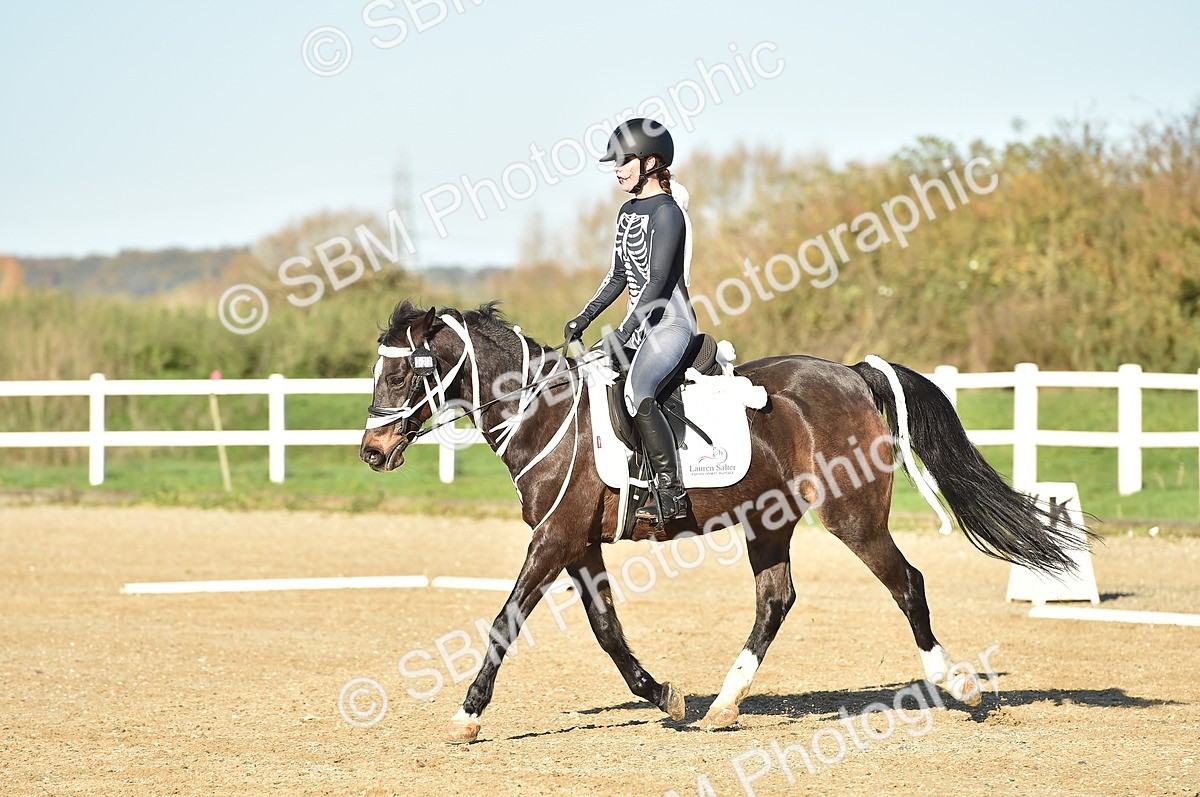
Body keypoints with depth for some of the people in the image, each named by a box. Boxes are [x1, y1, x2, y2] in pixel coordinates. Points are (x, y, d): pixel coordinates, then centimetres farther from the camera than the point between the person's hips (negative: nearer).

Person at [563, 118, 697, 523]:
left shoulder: (666, 212, -12)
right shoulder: (628, 212, 15)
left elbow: (658, 281, -18)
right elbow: (619, 276, 21)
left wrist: (622, 334, -22)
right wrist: (584, 318, 11)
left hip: (670, 322, -10)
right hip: (640, 325, 10)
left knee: (636, 392, -31)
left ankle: (671, 493, -30)